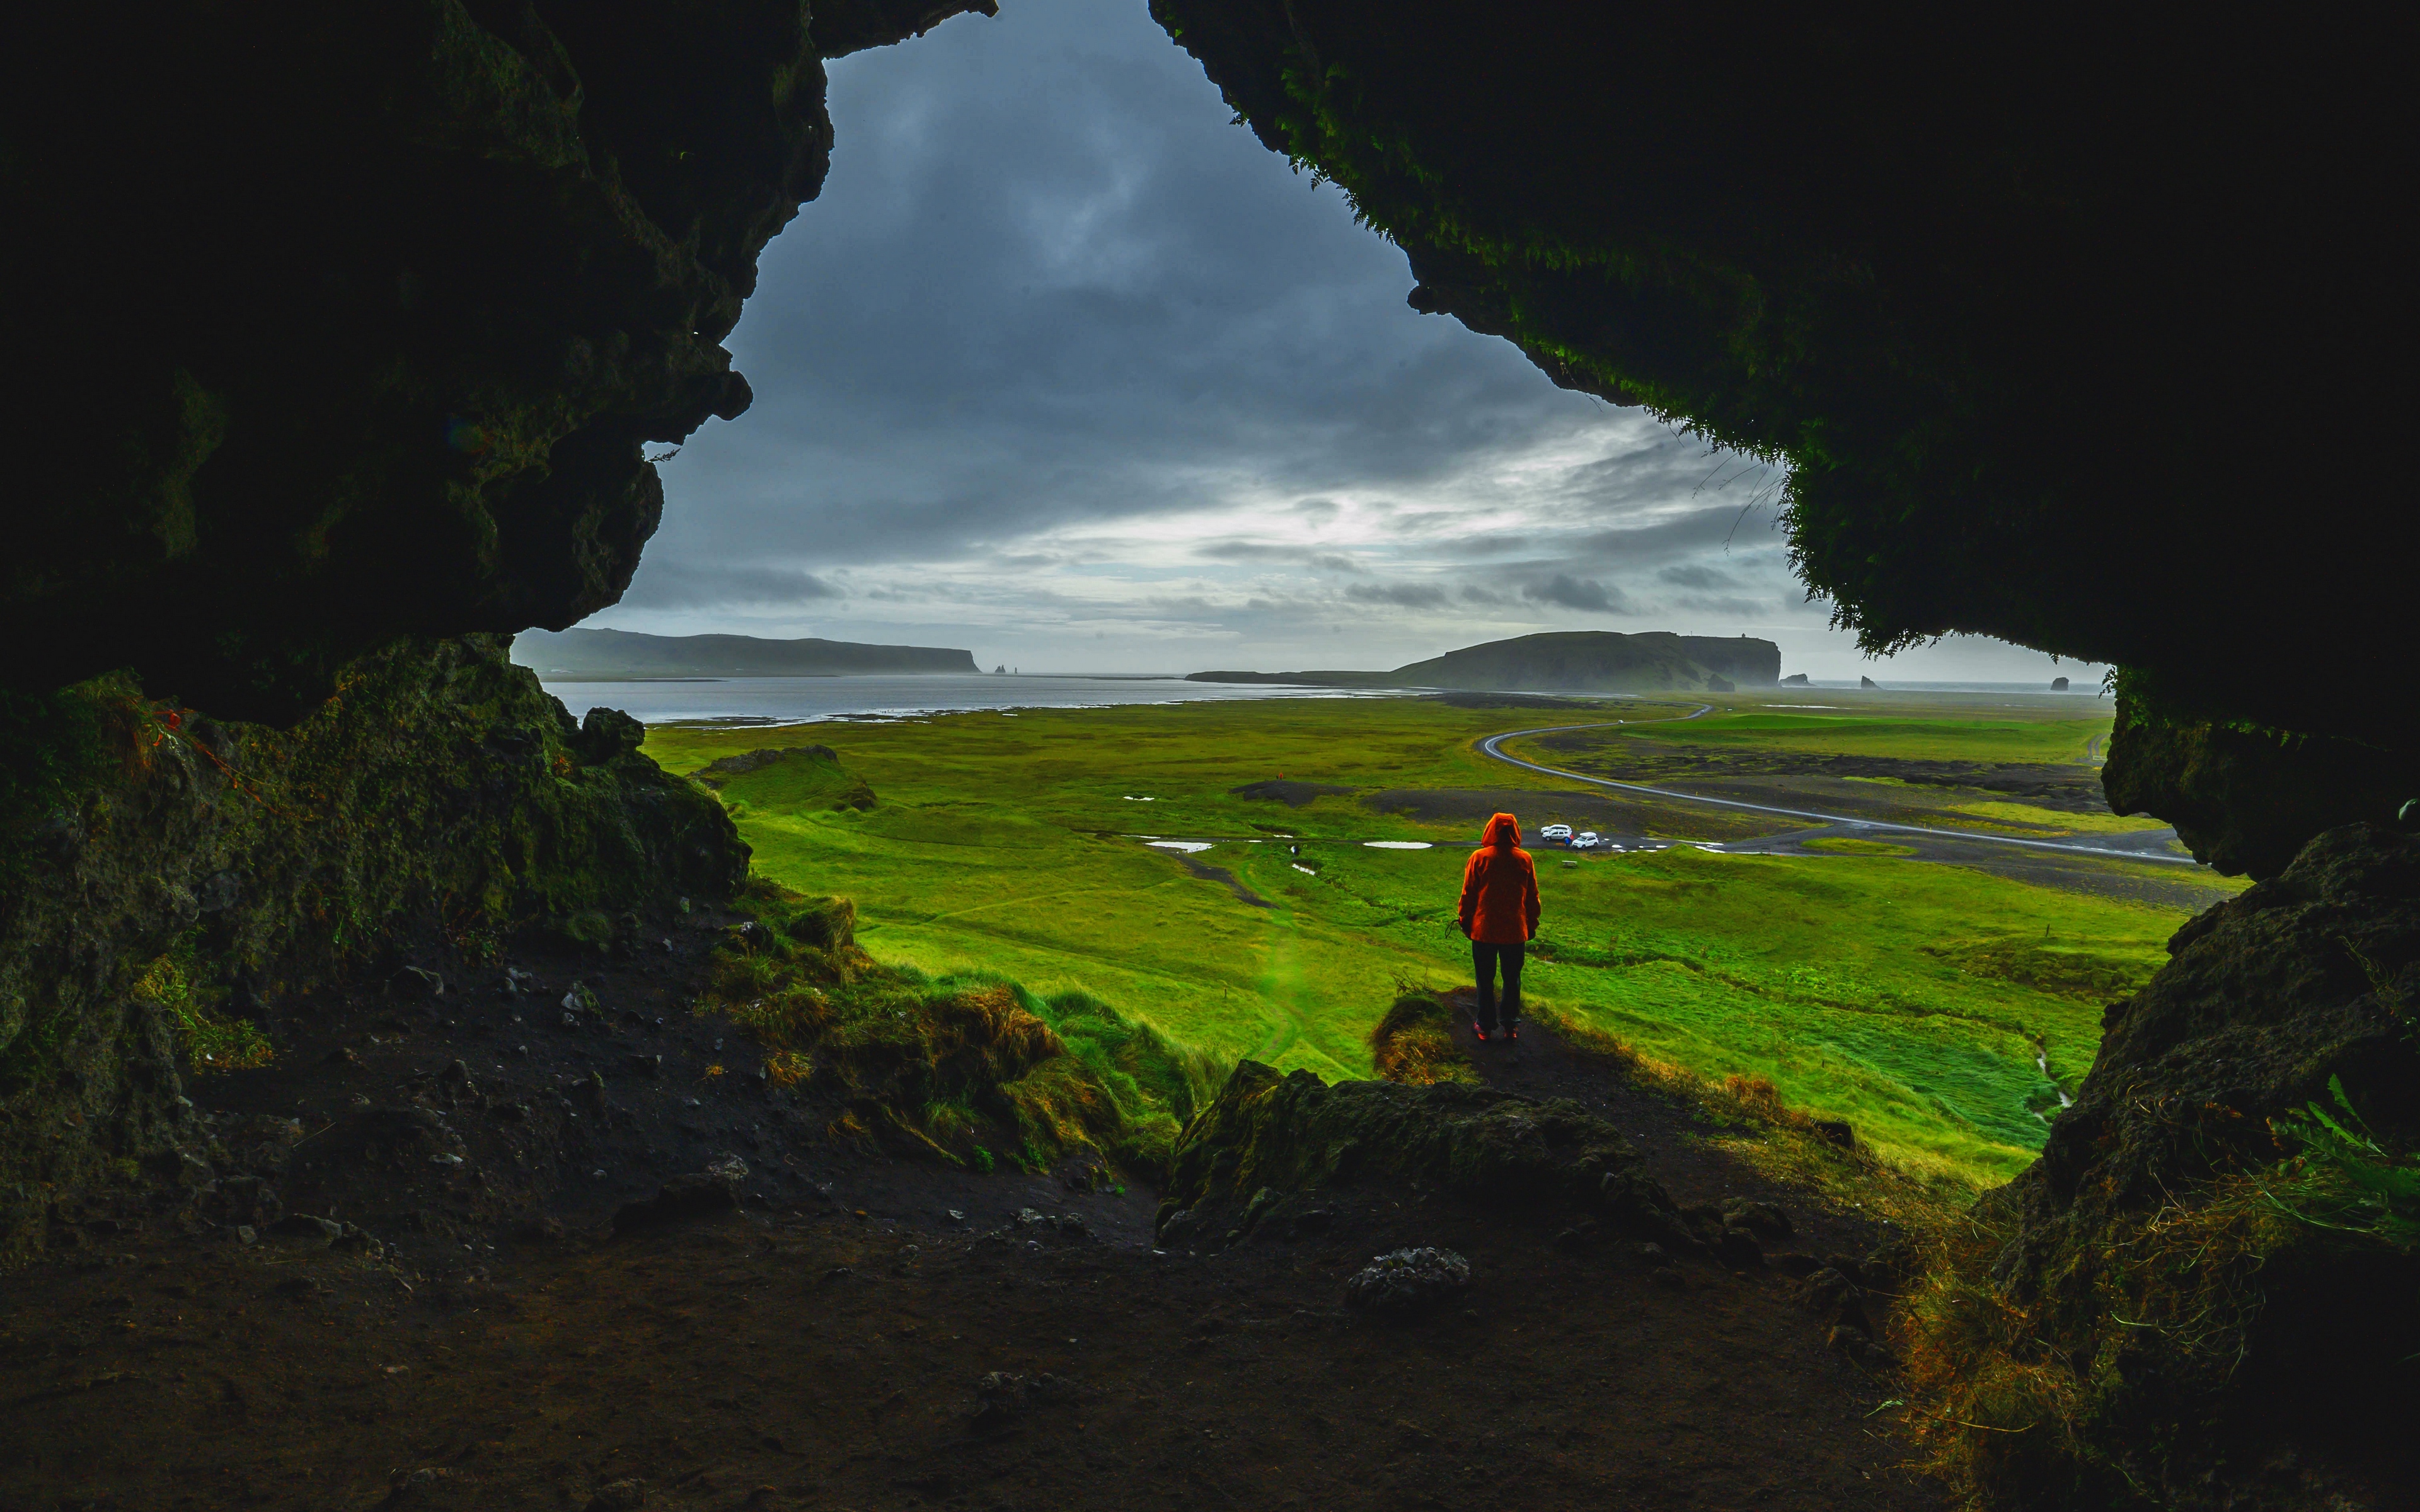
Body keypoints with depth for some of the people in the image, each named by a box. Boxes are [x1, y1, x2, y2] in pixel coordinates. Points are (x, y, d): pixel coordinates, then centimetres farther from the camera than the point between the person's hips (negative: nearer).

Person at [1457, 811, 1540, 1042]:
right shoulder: (1525, 860, -3)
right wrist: (1532, 924, 15)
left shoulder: (1479, 858, -9)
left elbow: (1468, 894, -4)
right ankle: (1511, 1025, 17)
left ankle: (1485, 1025, 15)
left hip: (1484, 929, -1)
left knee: (1486, 979, 9)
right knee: (1512, 979, 13)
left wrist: (1465, 921, 8)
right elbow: (1533, 897, 4)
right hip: (1515, 931, 1)